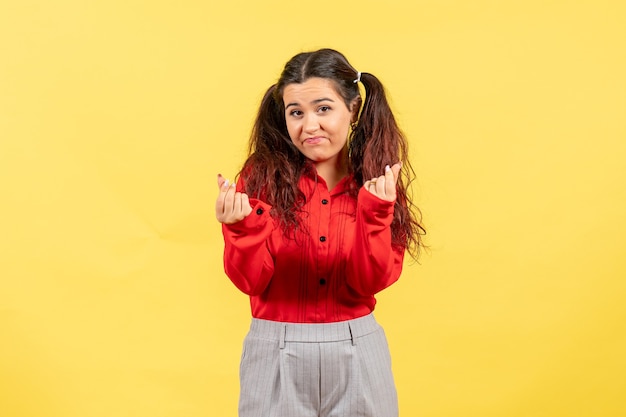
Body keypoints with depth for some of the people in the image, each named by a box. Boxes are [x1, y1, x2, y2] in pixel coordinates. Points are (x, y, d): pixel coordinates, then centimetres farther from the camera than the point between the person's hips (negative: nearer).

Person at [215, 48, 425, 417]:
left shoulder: (379, 182, -1)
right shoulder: (262, 176, -6)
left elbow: (371, 282, -9)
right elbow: (250, 280, -9)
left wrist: (374, 212, -22)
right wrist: (243, 225, -25)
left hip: (358, 352, 1)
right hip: (277, 355, -1)